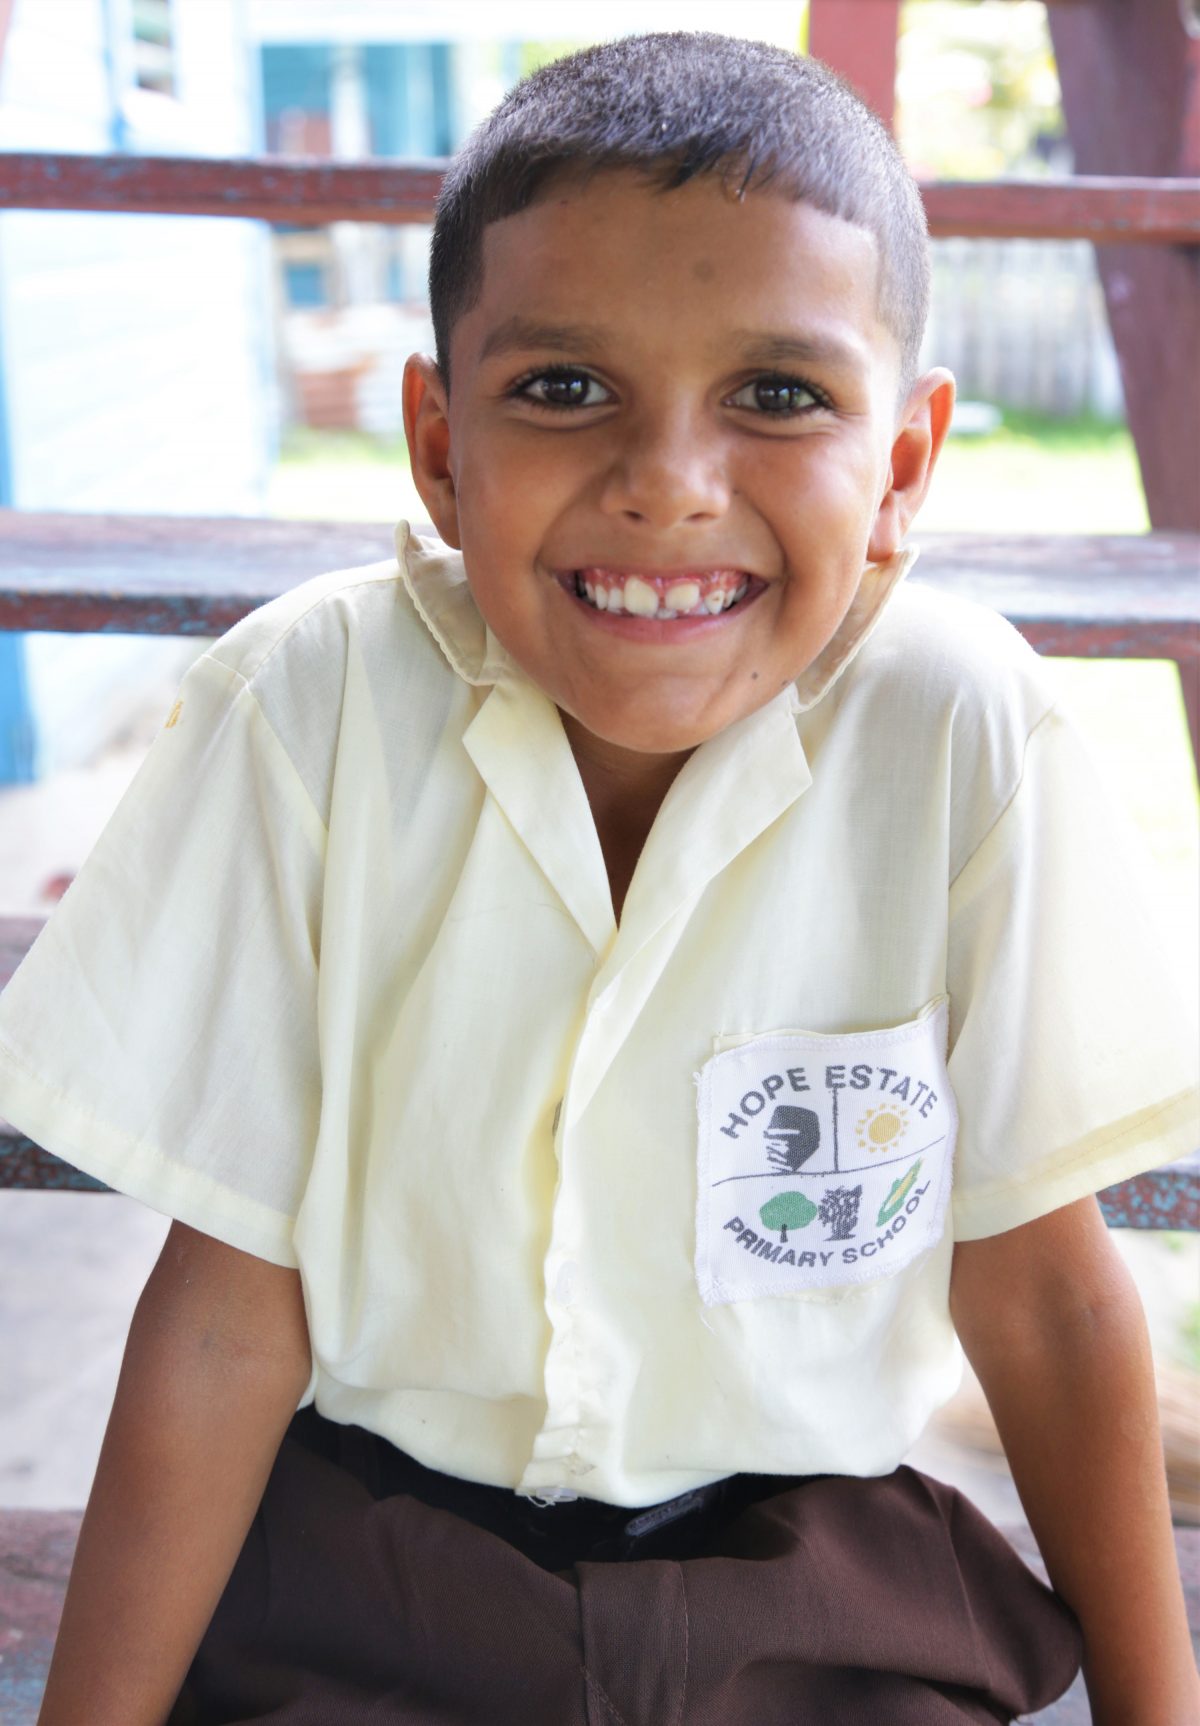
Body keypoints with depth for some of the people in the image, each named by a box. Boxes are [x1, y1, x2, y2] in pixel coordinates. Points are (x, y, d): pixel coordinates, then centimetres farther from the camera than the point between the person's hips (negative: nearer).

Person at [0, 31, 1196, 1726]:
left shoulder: (962, 739, -17)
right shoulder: (306, 710, -17)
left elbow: (1040, 1288, -6)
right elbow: (230, 1311, -11)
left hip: (815, 1581, 2)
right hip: (358, 1565, -1)